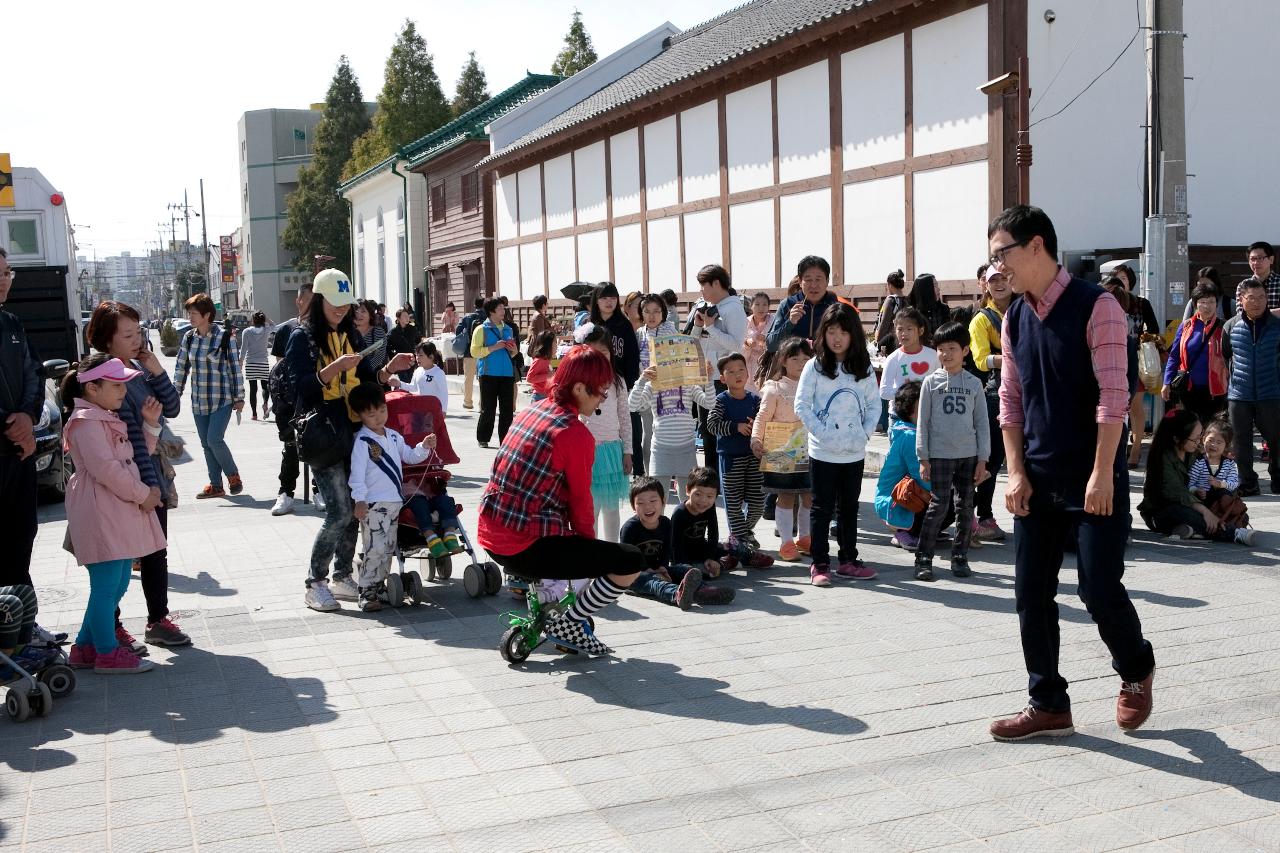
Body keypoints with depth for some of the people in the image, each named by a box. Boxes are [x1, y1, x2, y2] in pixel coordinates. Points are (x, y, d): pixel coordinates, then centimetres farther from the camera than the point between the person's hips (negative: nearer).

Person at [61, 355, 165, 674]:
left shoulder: (109, 419, 20)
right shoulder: (87, 421, -13)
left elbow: (135, 455, 23)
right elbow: (106, 469, -21)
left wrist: (151, 425, 9)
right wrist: (143, 494, -14)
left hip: (121, 512, 10)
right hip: (100, 513, -10)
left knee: (117, 585, 14)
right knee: (106, 585, -4)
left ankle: (85, 647, 23)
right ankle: (108, 654, 4)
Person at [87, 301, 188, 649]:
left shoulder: (139, 367, 7)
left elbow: (172, 408, 7)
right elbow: (130, 439, -20)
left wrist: (156, 371, -6)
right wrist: (148, 485, -21)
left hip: (153, 479, 8)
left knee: (156, 555, 15)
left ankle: (158, 620, 27)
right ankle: (111, 629, 15)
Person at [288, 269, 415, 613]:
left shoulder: (350, 335, 15)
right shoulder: (302, 337, -4)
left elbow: (366, 381, 16)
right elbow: (302, 388, -14)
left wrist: (388, 370, -2)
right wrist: (333, 369, -27)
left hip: (353, 431, 6)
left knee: (354, 508, 6)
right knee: (340, 511, -11)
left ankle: (342, 577, 19)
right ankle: (315, 583, 2)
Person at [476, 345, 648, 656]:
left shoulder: (532, 410, 9)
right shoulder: (575, 434, -16)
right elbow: (580, 501, -9)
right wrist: (589, 543, 10)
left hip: (489, 538, 9)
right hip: (525, 549, -9)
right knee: (632, 563, -5)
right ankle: (567, 623, 4)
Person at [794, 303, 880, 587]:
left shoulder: (864, 369, 5)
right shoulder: (815, 367, -5)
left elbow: (874, 405, 9)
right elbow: (801, 405, -7)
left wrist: (866, 433, -6)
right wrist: (822, 433, -15)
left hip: (855, 452, 3)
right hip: (823, 453, -3)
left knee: (850, 507, 13)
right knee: (823, 508, 3)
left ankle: (848, 560, 24)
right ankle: (820, 564, 9)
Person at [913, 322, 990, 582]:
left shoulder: (974, 383, 5)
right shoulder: (931, 382, 1)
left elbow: (982, 423, 7)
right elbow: (922, 421, 1)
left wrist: (982, 460, 2)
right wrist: (923, 458, -3)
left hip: (968, 455, 2)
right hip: (940, 454, -2)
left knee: (965, 507, 6)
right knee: (939, 506, -5)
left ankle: (960, 557, 17)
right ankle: (923, 559, 3)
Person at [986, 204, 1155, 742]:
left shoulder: (1095, 306, -12)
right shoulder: (1013, 319, 8)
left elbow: (1112, 395, -16)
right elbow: (1010, 400, 10)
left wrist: (1102, 474, -18)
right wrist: (1017, 472, 2)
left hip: (1094, 479, -6)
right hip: (1038, 479, 6)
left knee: (1099, 588, -5)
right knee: (1030, 593, 5)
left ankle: (1135, 670, 26)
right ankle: (1048, 706, 17)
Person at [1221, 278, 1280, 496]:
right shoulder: (1231, 326, 3)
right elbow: (1222, 357, 13)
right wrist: (1222, 385, 13)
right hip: (1238, 395, 1)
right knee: (1241, 441, 6)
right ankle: (1247, 483, 16)